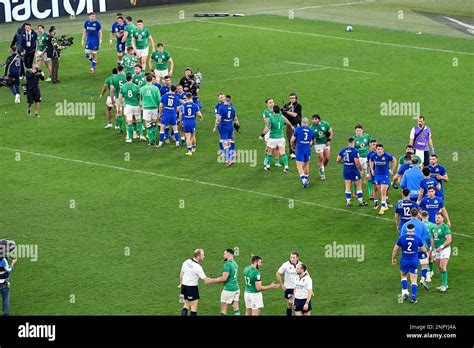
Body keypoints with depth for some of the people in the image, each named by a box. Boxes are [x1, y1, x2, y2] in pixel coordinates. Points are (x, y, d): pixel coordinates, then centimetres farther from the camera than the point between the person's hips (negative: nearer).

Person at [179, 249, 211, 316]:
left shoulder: (186, 262, -1)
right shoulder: (198, 267, -20)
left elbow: (181, 274, 10)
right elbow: (206, 281, -19)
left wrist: (181, 284, 23)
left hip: (184, 286, 7)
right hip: (192, 288, -7)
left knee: (186, 305, 18)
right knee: (194, 307, 4)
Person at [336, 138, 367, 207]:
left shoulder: (343, 151, 1)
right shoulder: (355, 151, -16)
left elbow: (338, 160, 5)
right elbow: (357, 162, -20)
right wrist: (361, 169, -5)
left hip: (346, 170, 5)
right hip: (354, 170, -5)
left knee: (348, 187, 11)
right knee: (359, 186, 7)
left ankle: (348, 201, 10)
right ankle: (360, 201, 9)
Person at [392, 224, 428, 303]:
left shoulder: (401, 238, -6)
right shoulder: (418, 239, -6)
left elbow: (395, 250, 0)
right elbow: (424, 250, 4)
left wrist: (393, 259, 15)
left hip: (404, 261, 0)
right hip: (414, 261, 0)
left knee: (403, 275, 24)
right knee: (414, 281, 5)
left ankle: (405, 291, 8)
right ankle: (413, 298, 1)